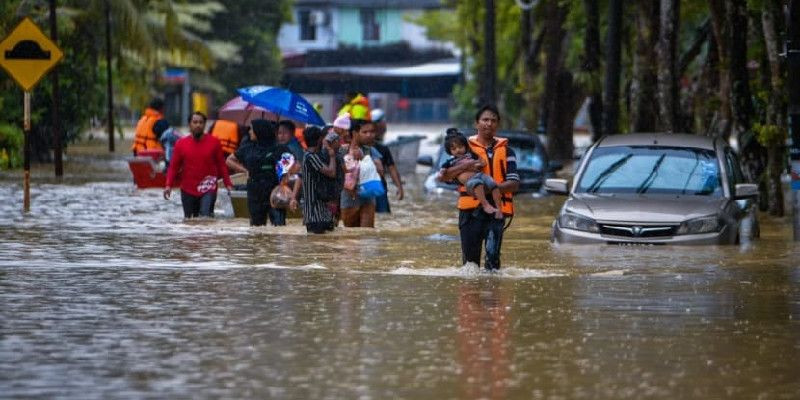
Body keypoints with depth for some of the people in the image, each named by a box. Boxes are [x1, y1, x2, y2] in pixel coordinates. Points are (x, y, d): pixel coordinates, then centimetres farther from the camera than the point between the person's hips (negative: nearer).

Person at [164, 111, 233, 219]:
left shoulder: (214, 142, 1)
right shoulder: (181, 143, 3)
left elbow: (221, 165, 6)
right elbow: (174, 167, 5)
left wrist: (228, 184, 1)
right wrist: (169, 185, -7)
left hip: (208, 190, -2)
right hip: (188, 191, 2)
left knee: (206, 217, -19)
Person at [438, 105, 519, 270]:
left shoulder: (506, 151, 12)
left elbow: (514, 184, 3)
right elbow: (443, 176, 3)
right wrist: (466, 166, -14)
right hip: (470, 208, 1)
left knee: (492, 253, -17)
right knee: (470, 257, 4)